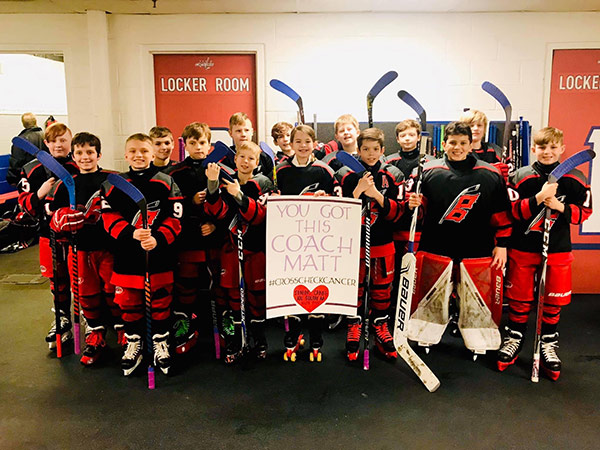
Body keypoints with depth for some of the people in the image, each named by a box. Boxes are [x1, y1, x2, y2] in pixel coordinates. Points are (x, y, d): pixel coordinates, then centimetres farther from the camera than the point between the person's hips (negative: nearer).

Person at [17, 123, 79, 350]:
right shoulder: (34, 170, 3)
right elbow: (25, 204, -1)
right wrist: (41, 193, -19)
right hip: (51, 233, 2)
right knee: (58, 280, 13)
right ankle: (62, 320, 30)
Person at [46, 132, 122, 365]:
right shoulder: (66, 185, 8)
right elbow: (56, 218, 3)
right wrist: (84, 216, -16)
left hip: (109, 245, -3)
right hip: (81, 248, 3)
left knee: (114, 289, 1)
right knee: (87, 292, 9)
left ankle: (123, 329, 20)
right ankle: (95, 335, 24)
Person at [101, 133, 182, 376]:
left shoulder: (166, 183, 0)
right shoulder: (114, 185, 4)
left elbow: (174, 218, -5)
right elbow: (110, 218, -3)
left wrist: (158, 238, -20)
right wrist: (131, 233, -21)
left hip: (160, 254, -1)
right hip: (127, 255, 1)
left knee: (161, 300, 9)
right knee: (129, 302, 11)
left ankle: (160, 343, 27)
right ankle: (133, 343, 30)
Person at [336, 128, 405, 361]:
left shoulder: (393, 176, 1)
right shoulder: (345, 175, -2)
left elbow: (397, 212, -5)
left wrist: (377, 194, -19)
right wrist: (358, 190, -20)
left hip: (383, 244, 1)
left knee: (382, 288, 12)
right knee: (354, 287, 9)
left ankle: (381, 328, 29)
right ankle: (354, 328, 27)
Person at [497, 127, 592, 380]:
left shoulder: (574, 180, 1)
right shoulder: (520, 177, -4)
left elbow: (584, 212, 1)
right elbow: (513, 211, -10)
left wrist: (560, 206, -16)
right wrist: (538, 198, -23)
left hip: (557, 250, 1)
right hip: (523, 249, -1)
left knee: (553, 302, 9)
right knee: (519, 300, 9)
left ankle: (548, 345, 25)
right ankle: (514, 339, 27)